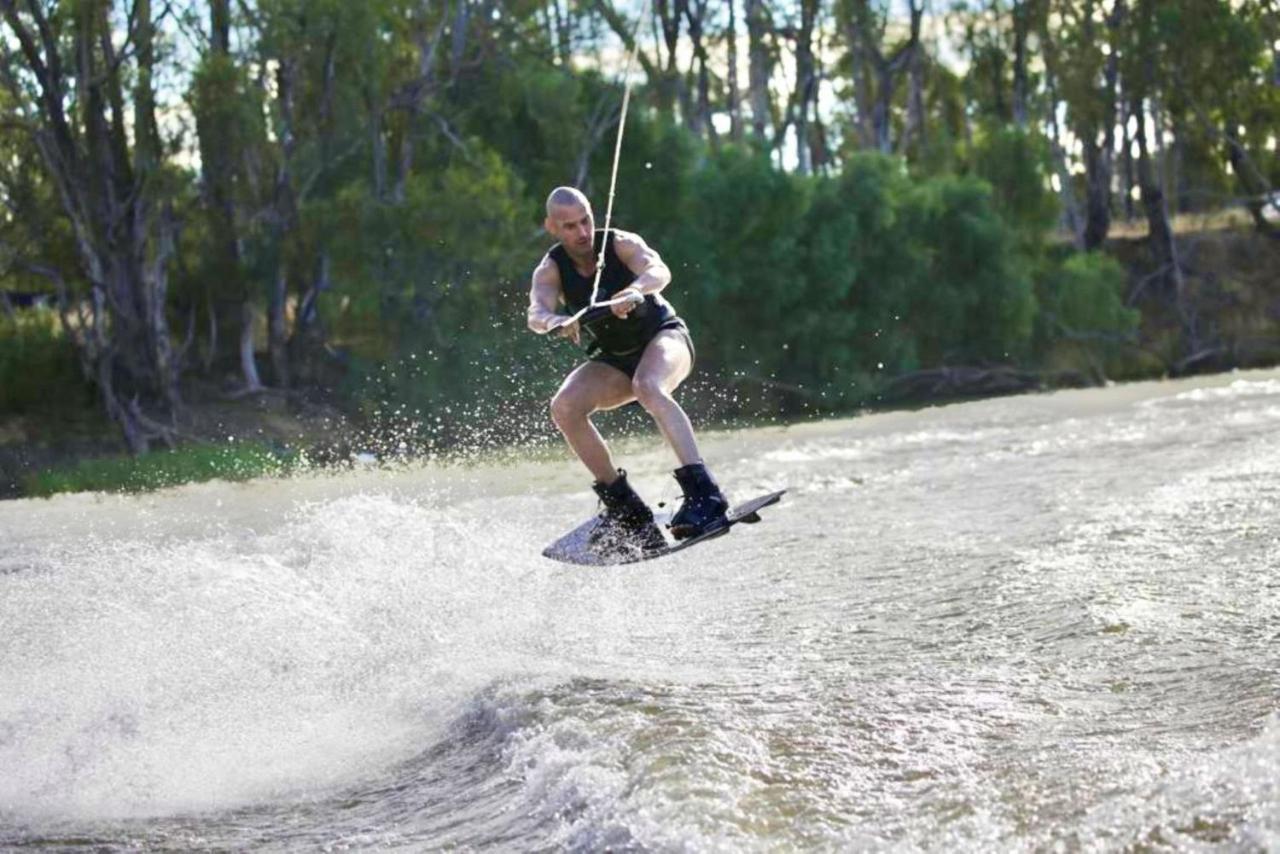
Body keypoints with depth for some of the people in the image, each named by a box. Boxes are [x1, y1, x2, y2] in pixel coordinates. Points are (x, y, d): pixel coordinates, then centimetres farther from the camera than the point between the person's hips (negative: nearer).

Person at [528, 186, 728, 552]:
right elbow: (537, 313, -29)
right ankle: (624, 505, -11)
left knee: (648, 386, -37)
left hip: (664, 337, -4)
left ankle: (703, 493, -47)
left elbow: (659, 271, -37)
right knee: (564, 406, -21)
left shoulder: (620, 244, -18)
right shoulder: (551, 270, -11)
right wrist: (556, 323, -54)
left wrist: (637, 289, -61)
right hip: (615, 359, 4)